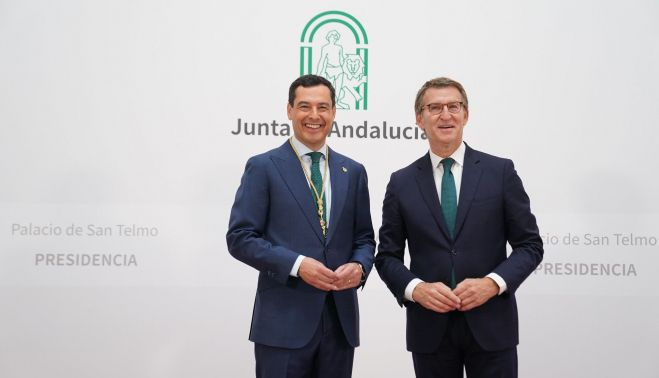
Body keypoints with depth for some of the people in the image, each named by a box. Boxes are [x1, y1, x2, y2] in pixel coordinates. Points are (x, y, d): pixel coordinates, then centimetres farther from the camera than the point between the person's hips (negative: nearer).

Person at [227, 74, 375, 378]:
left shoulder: (353, 171, 12)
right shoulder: (263, 167, -1)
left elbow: (364, 238, 14)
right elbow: (240, 237, -6)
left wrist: (359, 266, -8)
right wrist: (297, 264, -17)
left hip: (340, 319, 4)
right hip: (284, 321, -4)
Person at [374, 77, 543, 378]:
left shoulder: (500, 171, 1)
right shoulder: (401, 183, 4)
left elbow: (530, 245, 1)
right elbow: (387, 256, 6)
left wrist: (493, 282, -14)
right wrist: (416, 288, -12)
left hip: (491, 326, -1)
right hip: (429, 329, 1)